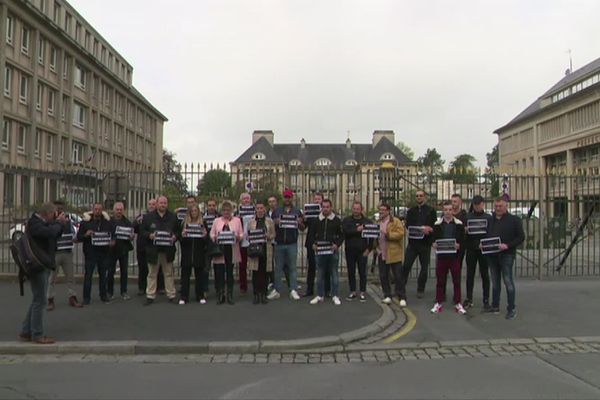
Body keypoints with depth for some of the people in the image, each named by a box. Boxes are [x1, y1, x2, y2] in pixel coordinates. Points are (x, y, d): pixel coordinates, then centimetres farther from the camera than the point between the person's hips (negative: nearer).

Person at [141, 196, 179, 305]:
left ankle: (171, 295, 14)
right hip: (153, 250, -1)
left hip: (168, 250, 1)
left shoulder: (173, 217, 7)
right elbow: (142, 230, 4)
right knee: (152, 274, 7)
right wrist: (149, 235, -14)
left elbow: (178, 230, 9)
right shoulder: (148, 217, 3)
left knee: (169, 273, 7)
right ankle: (150, 296, 15)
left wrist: (175, 236, -10)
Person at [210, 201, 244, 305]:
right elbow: (211, 234, 8)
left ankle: (230, 295, 14)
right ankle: (220, 295, 8)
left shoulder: (237, 220, 8)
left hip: (232, 250, 0)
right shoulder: (217, 221, 11)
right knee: (219, 273, -2)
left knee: (230, 272, 6)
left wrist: (238, 237, -15)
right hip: (219, 250, 0)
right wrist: (215, 237, -13)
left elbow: (242, 234, 5)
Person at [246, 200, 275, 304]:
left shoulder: (270, 221, 9)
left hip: (266, 249, 0)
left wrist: (268, 236, -12)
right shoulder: (251, 221, 10)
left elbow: (273, 235, 8)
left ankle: (263, 295, 10)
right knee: (255, 272, -1)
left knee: (264, 273, 1)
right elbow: (247, 235, 10)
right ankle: (256, 295, 7)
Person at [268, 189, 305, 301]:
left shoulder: (297, 212, 9)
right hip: (279, 243, 1)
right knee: (278, 268, 5)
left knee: (292, 267, 1)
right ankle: (276, 291, 11)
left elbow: (302, 228, 10)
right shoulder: (277, 211, 9)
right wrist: (275, 223, -15)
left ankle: (293, 291, 4)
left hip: (292, 244, -1)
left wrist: (300, 223, -13)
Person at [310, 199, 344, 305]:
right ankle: (319, 296, 16)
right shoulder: (316, 220, 8)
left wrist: (337, 245, -11)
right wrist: (313, 244, -1)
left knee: (334, 273, 4)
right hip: (319, 251, 2)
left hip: (332, 250, -2)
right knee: (320, 274, 8)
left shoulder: (337, 220, 2)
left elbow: (341, 235, 4)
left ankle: (335, 296, 12)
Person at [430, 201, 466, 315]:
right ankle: (438, 303, 16)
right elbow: (433, 238, 7)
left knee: (456, 280, 5)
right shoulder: (437, 224, 6)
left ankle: (458, 303, 15)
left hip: (454, 255, -1)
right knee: (440, 280, 7)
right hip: (441, 256, 1)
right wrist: (434, 244, -13)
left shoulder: (459, 224, 2)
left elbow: (462, 239, 1)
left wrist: (458, 245, -18)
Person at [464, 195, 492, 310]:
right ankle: (469, 298, 15)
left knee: (484, 274, 6)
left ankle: (486, 300, 14)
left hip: (483, 249, -1)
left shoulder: (488, 217, 3)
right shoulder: (468, 217, 5)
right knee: (470, 274, 6)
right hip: (471, 249, 1)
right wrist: (466, 231, -16)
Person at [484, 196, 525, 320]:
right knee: (495, 282, 12)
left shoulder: (514, 220, -3)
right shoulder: (490, 220, 11)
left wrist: (507, 245, -18)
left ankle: (512, 309, 5)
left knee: (508, 281, -4)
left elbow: (521, 237, -6)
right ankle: (495, 306, 21)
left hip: (507, 255, -5)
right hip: (492, 255, 5)